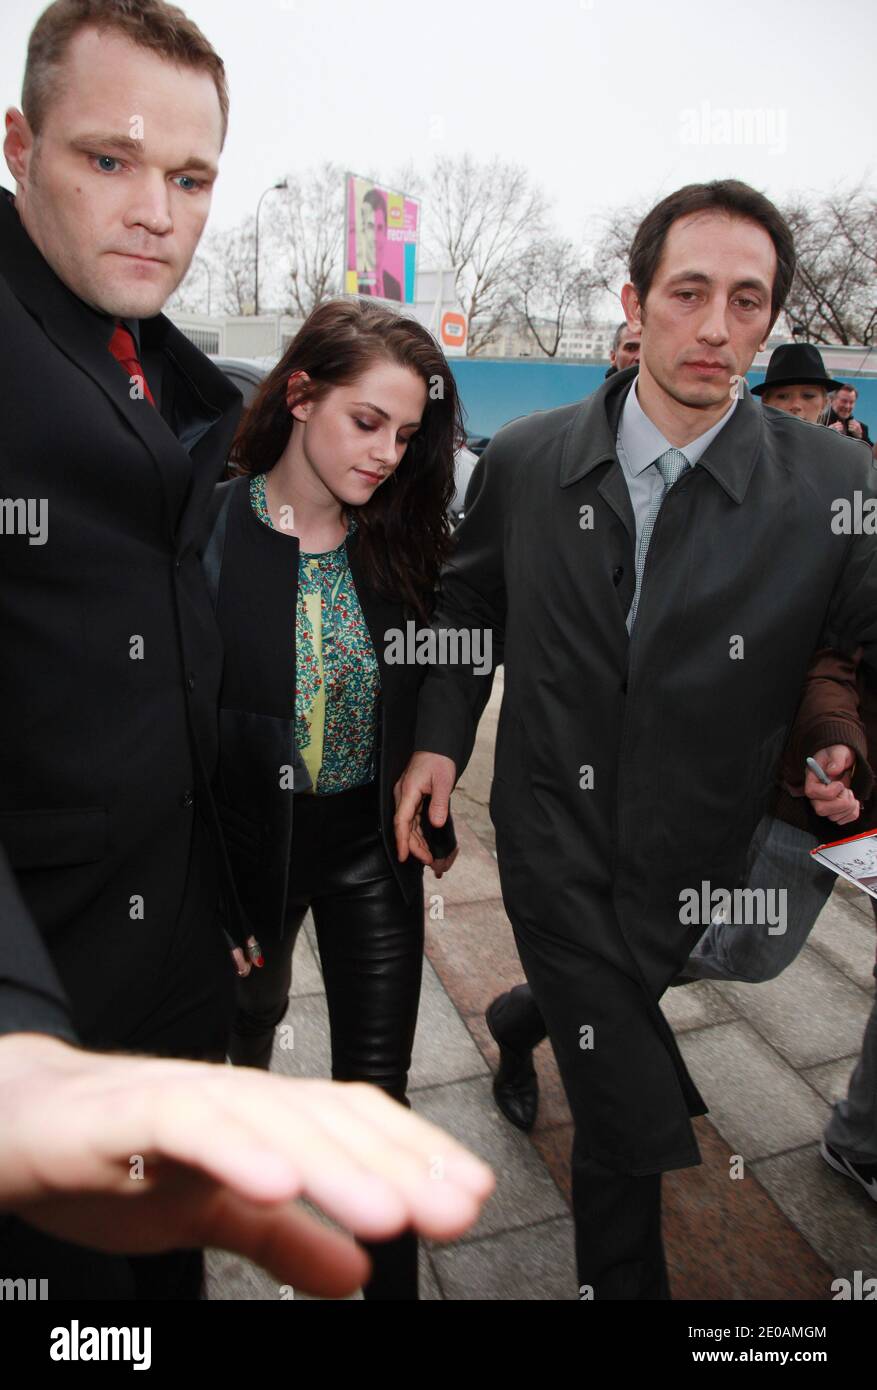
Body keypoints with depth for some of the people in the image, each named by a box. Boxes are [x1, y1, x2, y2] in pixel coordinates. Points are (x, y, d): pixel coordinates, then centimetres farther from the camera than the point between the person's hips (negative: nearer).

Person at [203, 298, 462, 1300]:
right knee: (252, 1008, 29)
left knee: (377, 1084, 10)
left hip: (373, 841, 1)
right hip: (248, 838, -1)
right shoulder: (207, 533, -16)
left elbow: (427, 689, 4)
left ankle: (391, 1276, 35)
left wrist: (434, 809, 9)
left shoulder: (401, 539, -7)